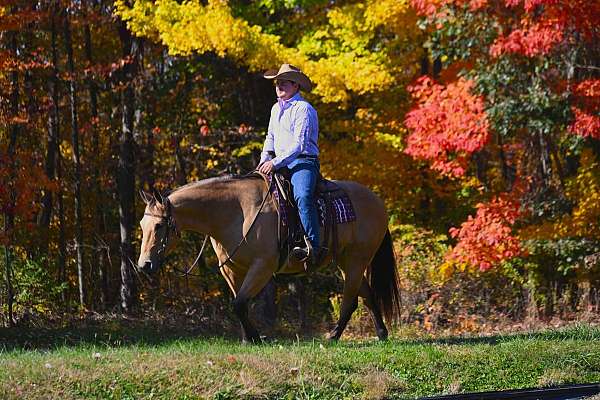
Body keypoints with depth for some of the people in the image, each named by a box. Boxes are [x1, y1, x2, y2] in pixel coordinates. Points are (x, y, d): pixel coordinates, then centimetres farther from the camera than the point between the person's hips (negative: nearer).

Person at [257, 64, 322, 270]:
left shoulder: (303, 109, -8)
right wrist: (265, 159, 10)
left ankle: (313, 247, -42)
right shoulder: (276, 109, 19)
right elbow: (271, 137, 29)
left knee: (302, 196, -34)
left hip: (303, 162, -9)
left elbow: (299, 145, -16)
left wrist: (276, 163, -22)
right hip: (279, 163, 9)